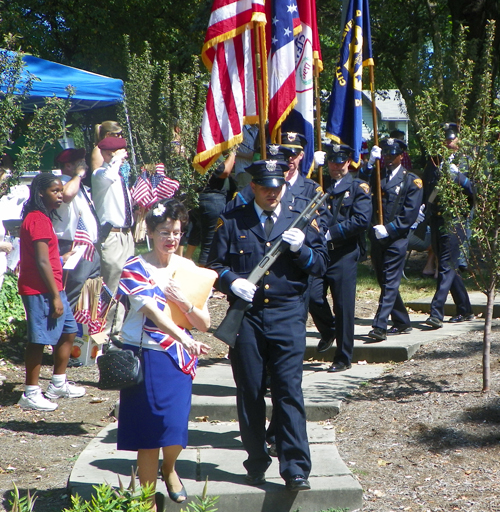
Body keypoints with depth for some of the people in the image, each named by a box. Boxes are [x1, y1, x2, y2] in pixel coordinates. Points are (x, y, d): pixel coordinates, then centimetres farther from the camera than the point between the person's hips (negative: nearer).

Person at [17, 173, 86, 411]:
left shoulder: (42, 218, 16)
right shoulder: (38, 220, -16)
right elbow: (42, 262, -20)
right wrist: (55, 296, -20)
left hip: (52, 289, 11)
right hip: (40, 290, -11)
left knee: (68, 331, 16)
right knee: (39, 340, -5)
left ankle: (58, 384, 27)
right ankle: (30, 394, 3)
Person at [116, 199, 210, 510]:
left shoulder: (189, 269, 7)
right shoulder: (136, 267, -4)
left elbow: (205, 324, 6)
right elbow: (150, 309, -21)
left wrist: (185, 303, -13)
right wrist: (183, 337, -35)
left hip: (178, 359, 2)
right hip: (144, 356, -2)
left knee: (175, 428, -7)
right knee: (148, 432, -1)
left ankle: (169, 468, 28)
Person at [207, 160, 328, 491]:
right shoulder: (232, 222, 9)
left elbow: (321, 265, 6)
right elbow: (215, 265, 8)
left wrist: (302, 249, -13)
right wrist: (233, 281, -13)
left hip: (288, 316, -1)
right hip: (246, 315, 1)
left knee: (290, 392, -7)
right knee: (250, 394, 6)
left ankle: (296, 470, -5)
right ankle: (257, 464, 19)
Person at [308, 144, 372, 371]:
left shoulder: (358, 188, 2)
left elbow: (361, 221, -10)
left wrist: (331, 233, -13)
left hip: (344, 254, -4)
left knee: (343, 306, -1)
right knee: (313, 296, -9)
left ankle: (343, 358, 9)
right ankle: (328, 331, 23)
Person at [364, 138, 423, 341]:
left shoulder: (412, 180, 1)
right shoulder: (376, 176, 14)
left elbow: (410, 214, -7)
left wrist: (388, 229, -15)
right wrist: (369, 165, -10)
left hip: (397, 238, -6)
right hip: (376, 238, 6)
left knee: (390, 282, -11)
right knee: (384, 282, 10)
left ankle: (380, 326, -18)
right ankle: (402, 323, 22)